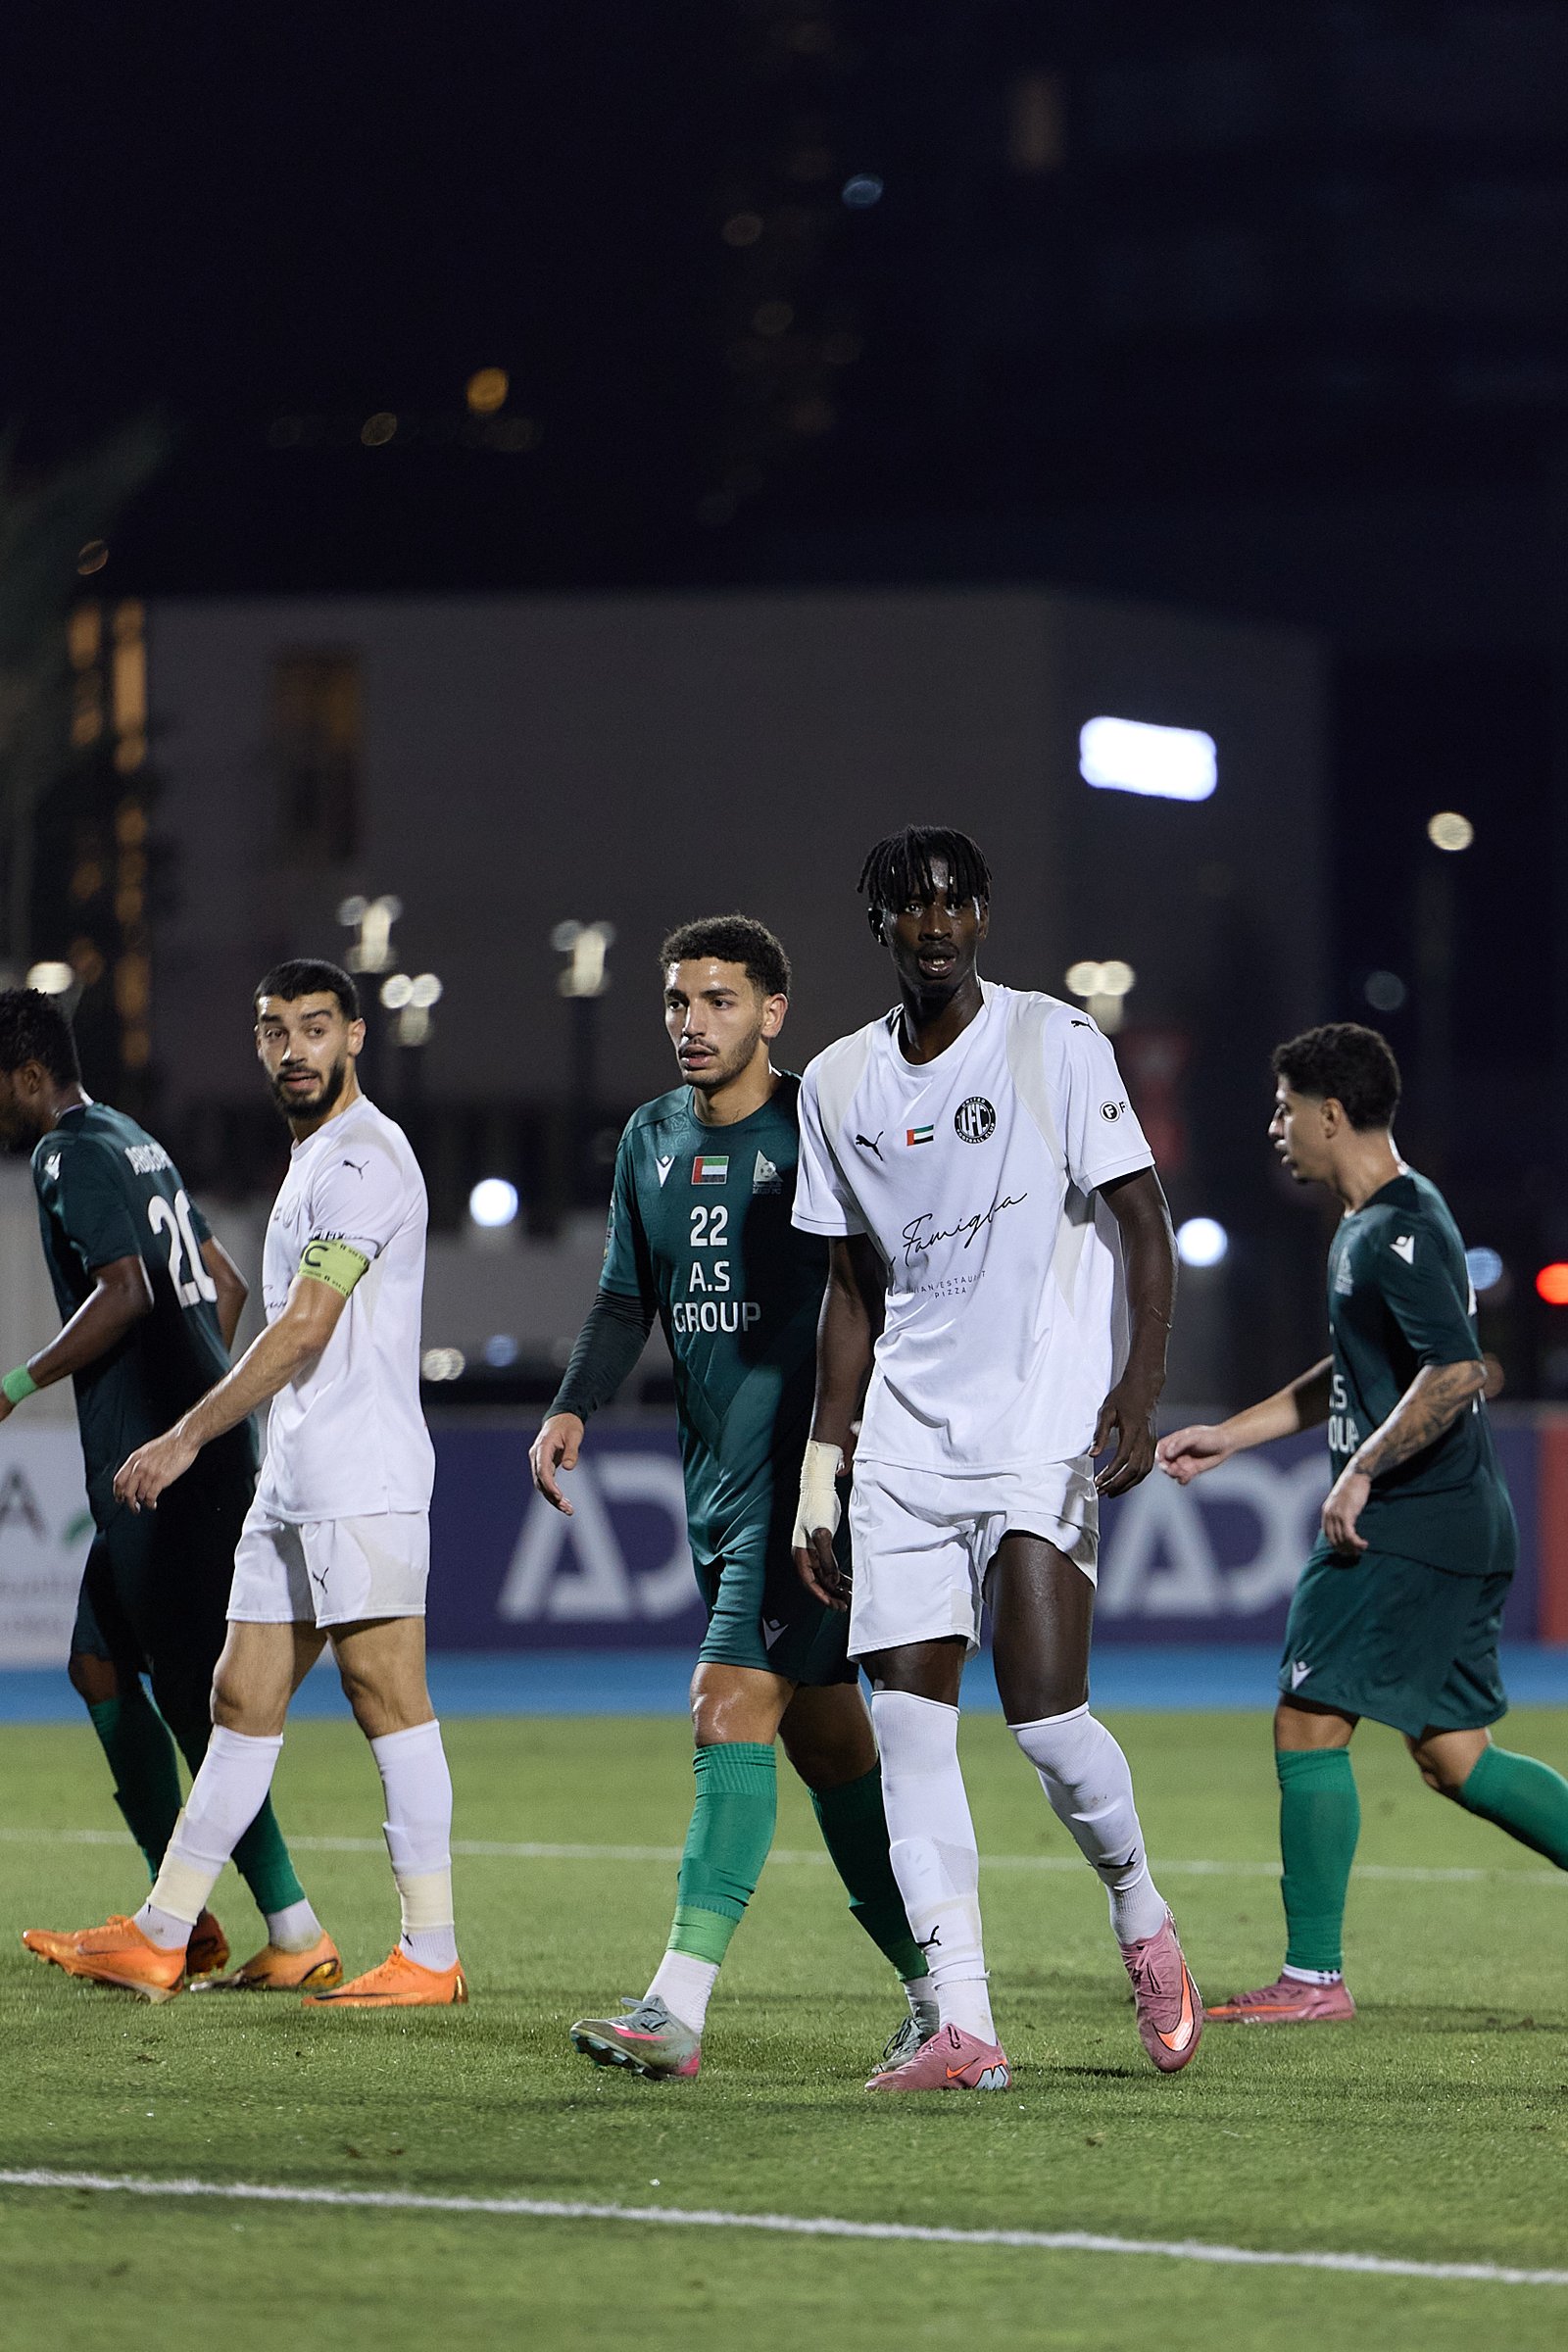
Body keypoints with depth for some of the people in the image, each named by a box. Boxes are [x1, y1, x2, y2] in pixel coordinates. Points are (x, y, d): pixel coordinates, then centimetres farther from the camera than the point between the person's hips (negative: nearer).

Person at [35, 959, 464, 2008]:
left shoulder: (365, 1156, -11)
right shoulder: (315, 1158, 20)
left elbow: (305, 1328, -17)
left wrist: (189, 1438, -14)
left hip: (363, 1479, -10)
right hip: (295, 1486, 10)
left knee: (388, 1695, -9)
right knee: (242, 1704, 10)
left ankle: (431, 1956, -8)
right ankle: (157, 1942, 13)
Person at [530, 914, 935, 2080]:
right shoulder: (653, 1139, 13)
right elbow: (628, 1298, 20)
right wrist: (575, 1407, 4)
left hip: (808, 1471, -7)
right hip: (717, 1481, 7)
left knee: (733, 1703, -17)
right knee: (823, 1733, 11)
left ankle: (680, 2003, -22)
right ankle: (936, 1988, 21)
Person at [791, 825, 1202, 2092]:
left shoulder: (1053, 1044, -4)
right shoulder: (838, 1084, 11)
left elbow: (1143, 1223, -5)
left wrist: (1139, 1390, -18)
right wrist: (819, 1475, 14)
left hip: (1043, 1430, -5)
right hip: (907, 1440, 5)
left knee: (1045, 1713, -13)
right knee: (909, 1721, -6)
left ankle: (1142, 1917, 16)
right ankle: (963, 2025, -6)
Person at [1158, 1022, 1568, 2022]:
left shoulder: (1402, 1232, -16)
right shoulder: (1371, 1225, 17)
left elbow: (1454, 1373, -27)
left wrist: (1361, 1473, -19)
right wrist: (1228, 1435, 28)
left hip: (1409, 1528, -10)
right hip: (1461, 1529, 10)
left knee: (1308, 1723, -5)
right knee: (1455, 1757, 11)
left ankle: (1313, 1977, -2)